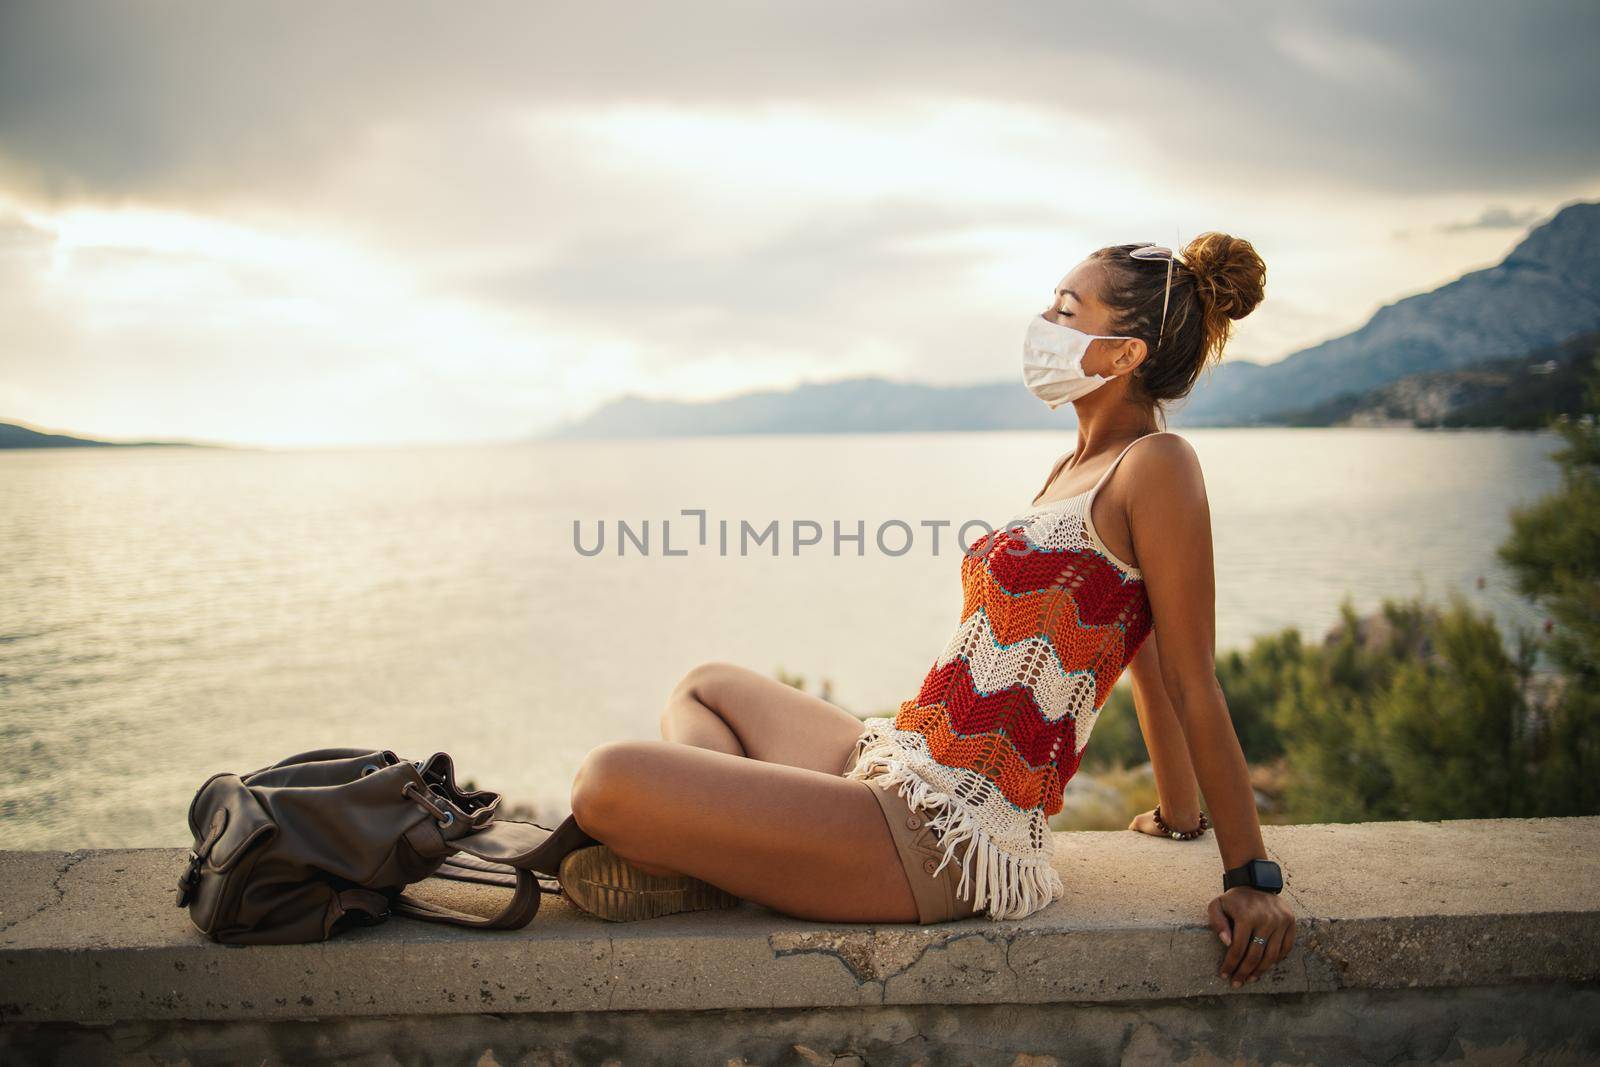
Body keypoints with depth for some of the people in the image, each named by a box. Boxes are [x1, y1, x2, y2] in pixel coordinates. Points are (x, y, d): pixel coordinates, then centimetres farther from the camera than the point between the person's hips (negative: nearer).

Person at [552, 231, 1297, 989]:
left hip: (947, 840, -10)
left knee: (608, 780, -20)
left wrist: (1253, 877, -7)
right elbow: (1141, 649, 22)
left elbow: (1192, 684, -11)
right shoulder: (1075, 470, 14)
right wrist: (1180, 813, 31)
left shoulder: (1156, 464, -13)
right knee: (706, 688, 26)